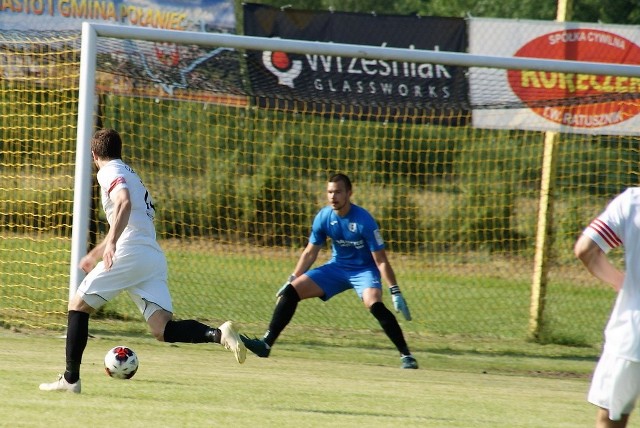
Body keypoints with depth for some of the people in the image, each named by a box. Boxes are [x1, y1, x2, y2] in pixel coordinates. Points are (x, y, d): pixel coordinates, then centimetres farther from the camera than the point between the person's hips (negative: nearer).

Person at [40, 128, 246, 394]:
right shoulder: (129, 175, 30)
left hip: (130, 253, -8)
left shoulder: (109, 172, 2)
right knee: (163, 329, -5)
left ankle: (70, 379, 6)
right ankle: (218, 335, -29)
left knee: (78, 305, 8)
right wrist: (94, 254, 52)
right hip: (155, 257, 8)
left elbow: (124, 203, -20)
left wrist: (111, 243, -31)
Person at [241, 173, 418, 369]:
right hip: (337, 267, 5)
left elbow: (380, 260, -20)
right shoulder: (323, 217, -9)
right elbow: (310, 253, 6)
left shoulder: (364, 220, -23)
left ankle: (406, 355, -26)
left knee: (374, 304, -34)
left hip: (364, 270, -5)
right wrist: (291, 280, 5)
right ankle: (266, 344, -1)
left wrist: (395, 292, -24)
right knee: (290, 292, -7)